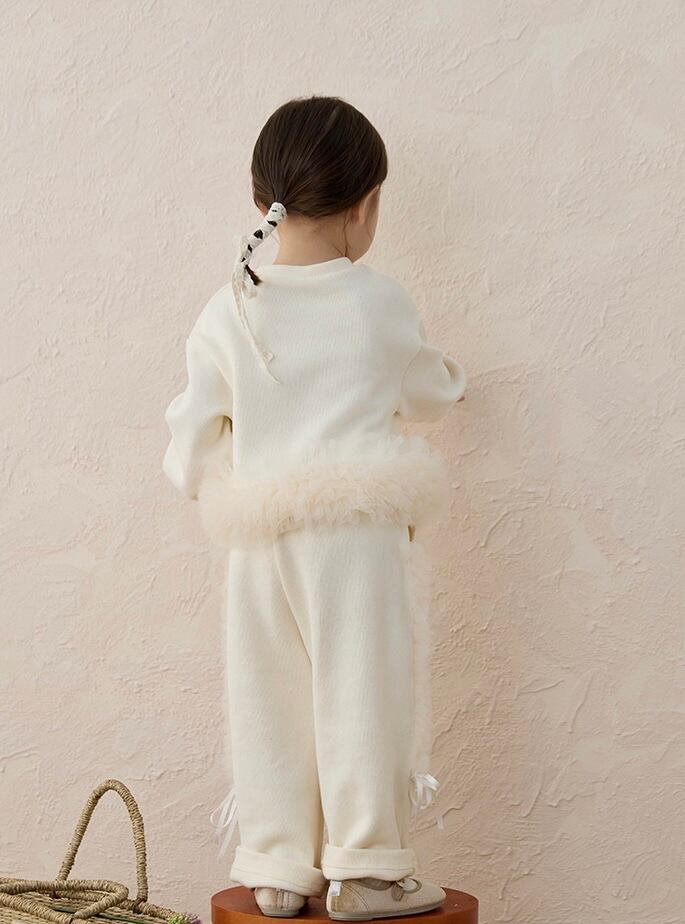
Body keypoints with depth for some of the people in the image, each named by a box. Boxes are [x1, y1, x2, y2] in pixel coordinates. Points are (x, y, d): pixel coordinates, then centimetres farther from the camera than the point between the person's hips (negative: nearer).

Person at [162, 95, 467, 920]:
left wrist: (208, 480, 22)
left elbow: (191, 449, 1)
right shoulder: (381, 302, -3)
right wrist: (452, 380, 37)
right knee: (360, 693, 5)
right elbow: (427, 389, 15)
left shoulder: (226, 313, 0)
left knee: (270, 704, 10)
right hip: (359, 533, -2)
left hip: (260, 542, 3)